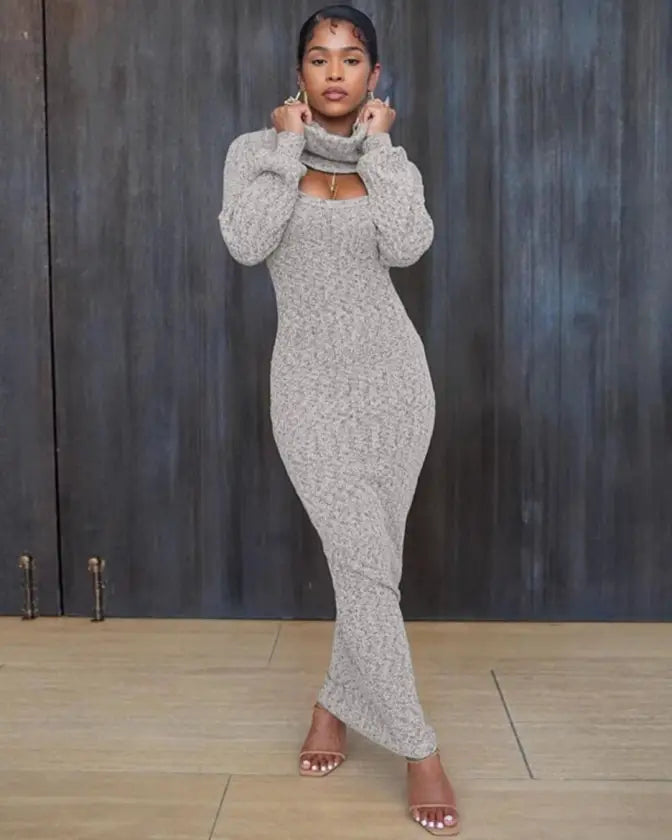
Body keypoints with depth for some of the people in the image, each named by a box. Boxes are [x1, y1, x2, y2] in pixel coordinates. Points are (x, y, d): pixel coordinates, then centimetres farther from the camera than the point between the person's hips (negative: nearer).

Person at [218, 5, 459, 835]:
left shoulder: (393, 163, 7)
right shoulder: (256, 149, 2)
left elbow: (407, 246, -13)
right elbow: (246, 243, -16)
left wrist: (376, 145, -5)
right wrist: (288, 144, -8)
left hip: (394, 376, 3)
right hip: (311, 383, -2)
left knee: (373, 558, 9)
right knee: (362, 562, -6)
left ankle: (337, 700, 32)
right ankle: (417, 747, 6)